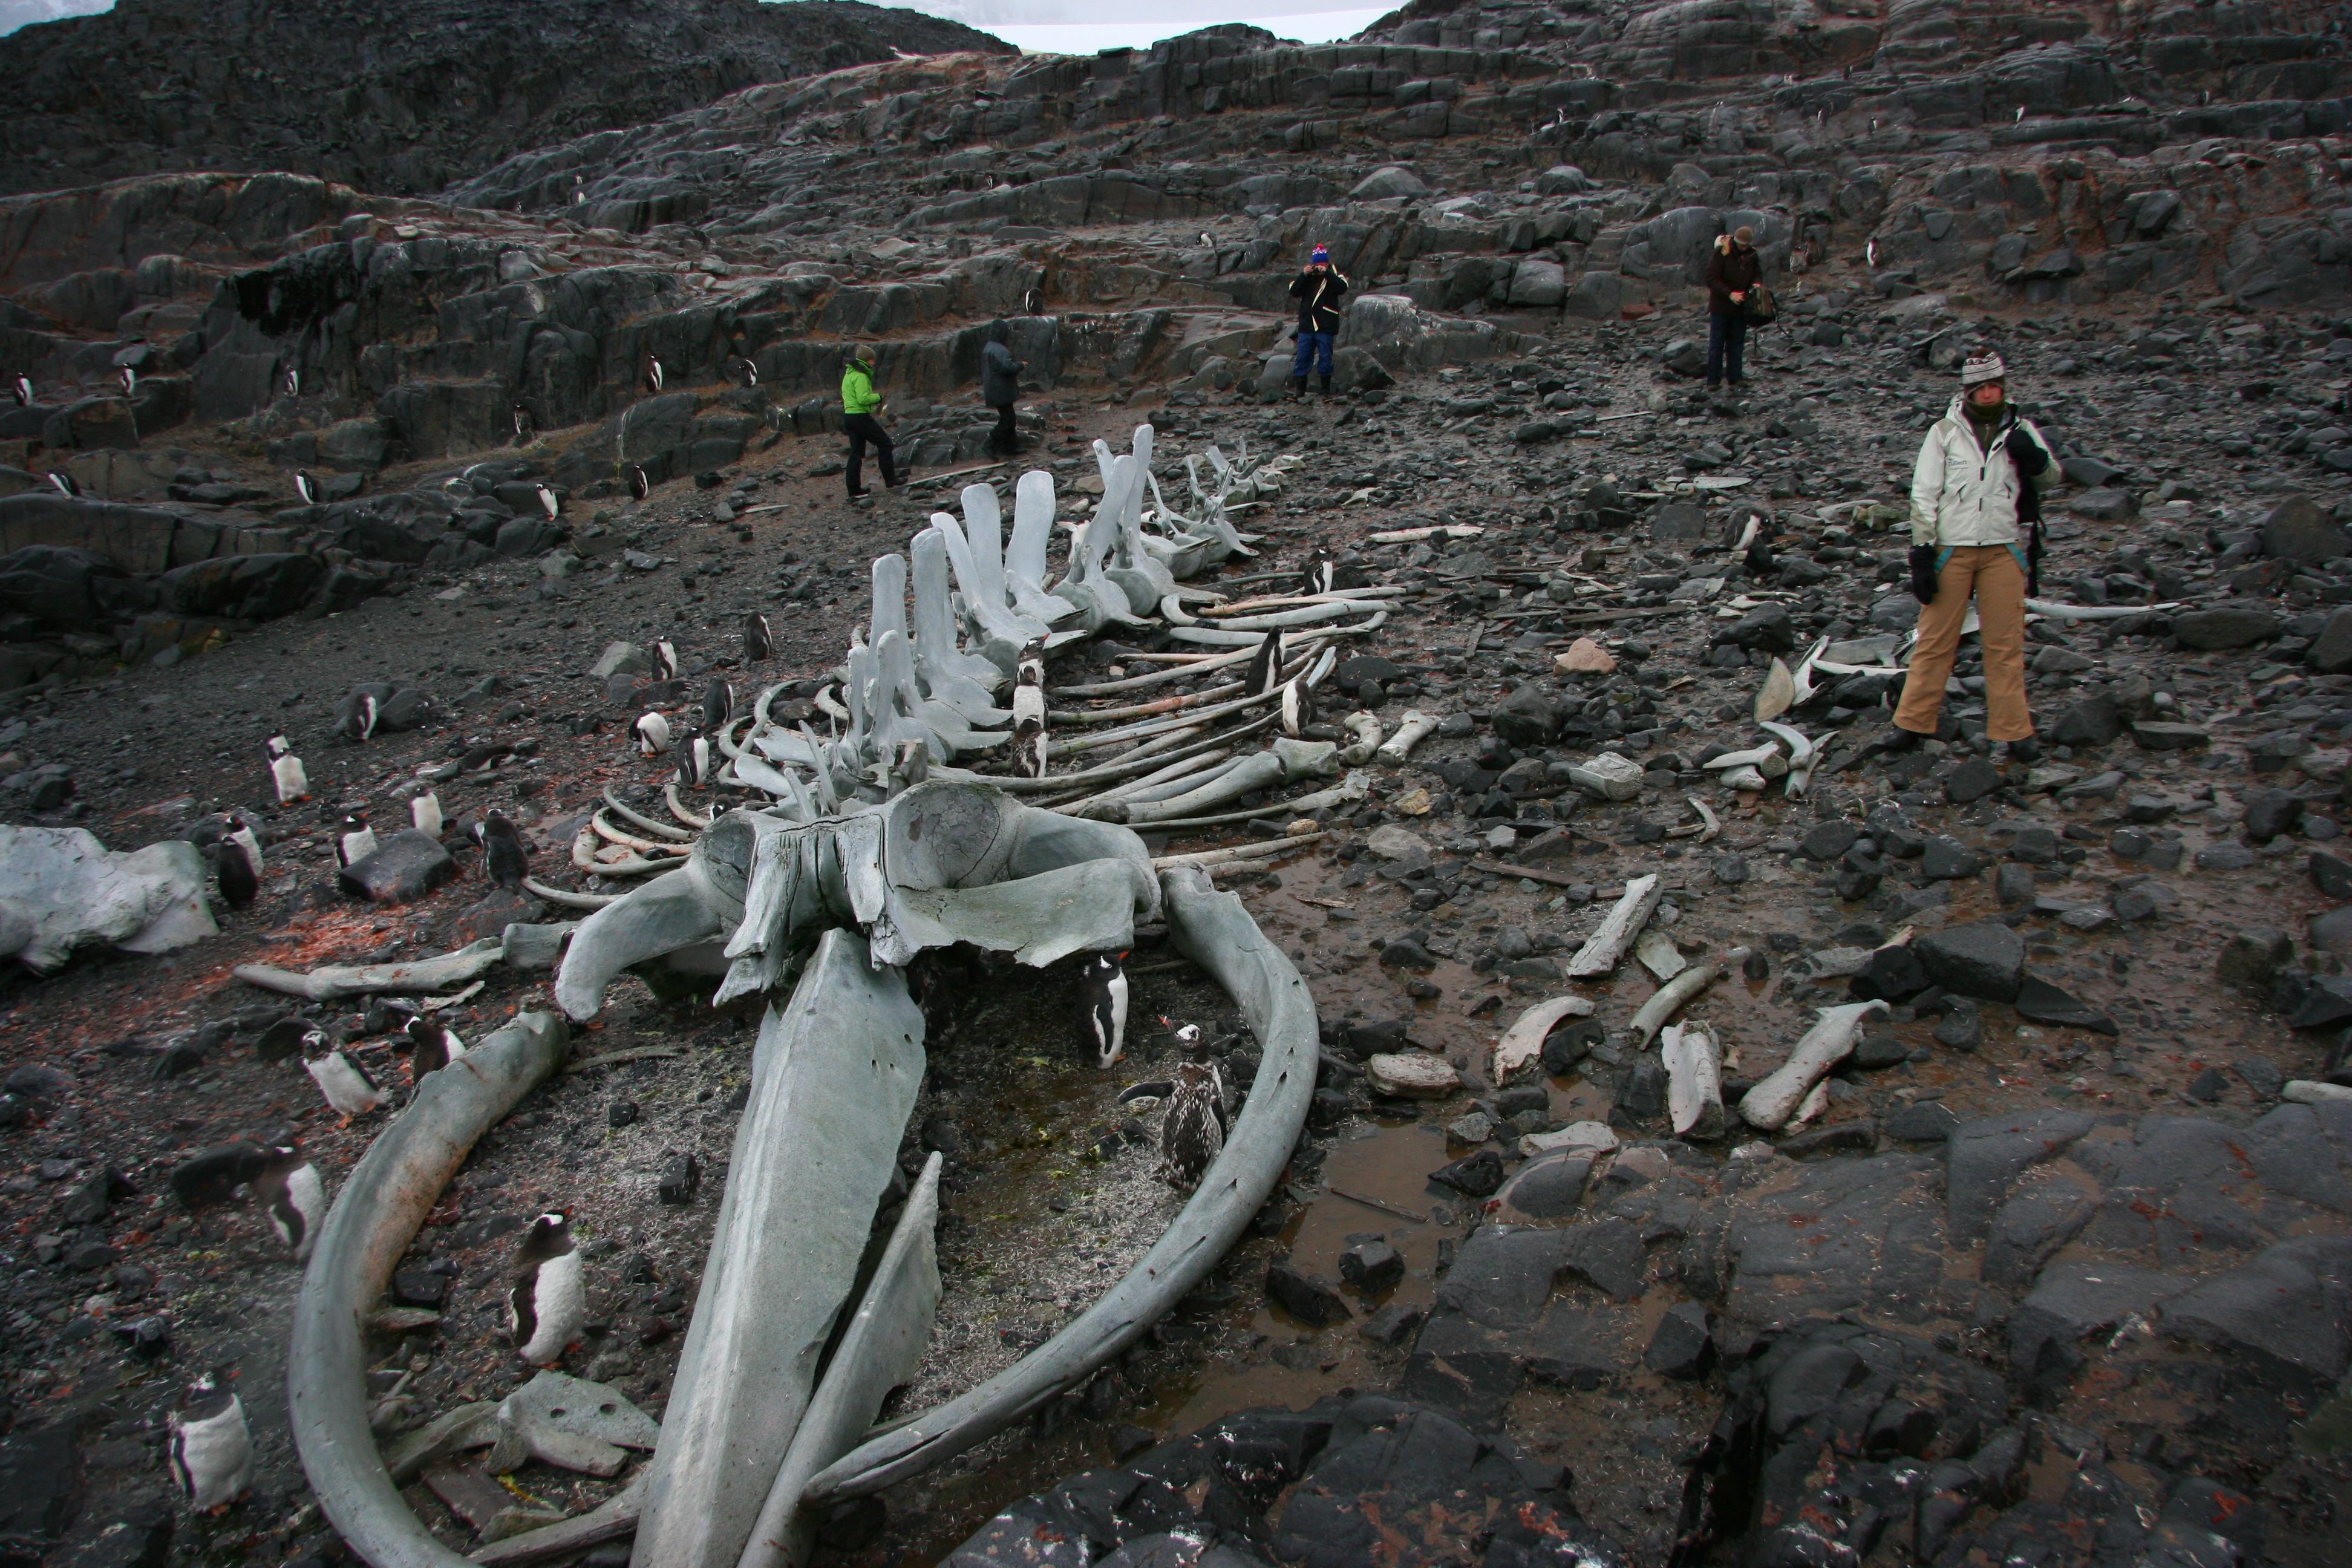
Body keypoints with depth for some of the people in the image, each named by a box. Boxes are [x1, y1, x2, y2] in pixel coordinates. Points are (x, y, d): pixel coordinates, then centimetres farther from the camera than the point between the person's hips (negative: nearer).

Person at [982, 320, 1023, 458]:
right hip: (1001, 392, -11)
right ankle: (990, 446, -6)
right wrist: (1019, 365, -13)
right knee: (1006, 420, -6)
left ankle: (1011, 446, 23)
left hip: (994, 390, 11)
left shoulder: (988, 348, 13)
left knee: (1008, 418, 17)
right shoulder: (999, 350, -21)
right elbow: (1007, 367, -31)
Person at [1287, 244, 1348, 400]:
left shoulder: (1334, 275, 5)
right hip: (1306, 324, 2)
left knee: (1325, 359, 1)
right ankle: (1299, 390, 6)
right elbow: (1294, 292, 0)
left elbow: (1342, 288, -15)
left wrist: (1326, 273, -21)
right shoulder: (1307, 276, 11)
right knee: (1302, 358, 2)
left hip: (1325, 326, -2)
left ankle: (1326, 391, 10)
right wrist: (1304, 275, -12)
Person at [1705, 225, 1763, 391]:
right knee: (1716, 345, -1)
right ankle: (1713, 381, 3)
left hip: (1741, 308, 5)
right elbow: (1712, 279, -15)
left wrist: (1756, 283, -8)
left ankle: (1735, 378, 15)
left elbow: (1758, 273, 16)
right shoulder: (1722, 253, -13)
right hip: (1721, 307, -5)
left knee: (1737, 345, 9)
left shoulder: (1752, 255, 3)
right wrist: (1729, 294, -24)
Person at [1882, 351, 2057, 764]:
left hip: (2004, 551, 1)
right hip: (1951, 549, -1)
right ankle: (1913, 723, 9)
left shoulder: (2020, 431, 9)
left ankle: (2013, 732, 7)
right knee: (1935, 640, 1)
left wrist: (2035, 459, -10)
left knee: (2006, 644, 2)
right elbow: (1923, 495, 1)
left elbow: (2051, 479, 13)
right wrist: (1922, 553, -6)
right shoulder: (1944, 432, 4)